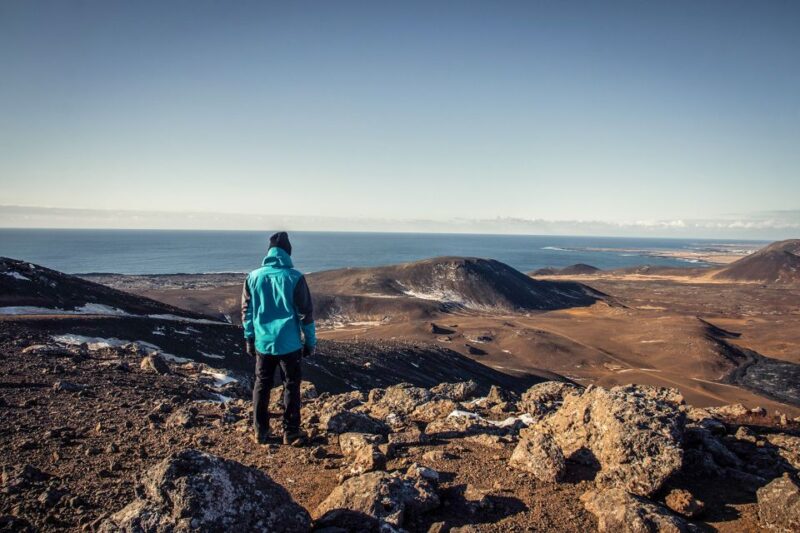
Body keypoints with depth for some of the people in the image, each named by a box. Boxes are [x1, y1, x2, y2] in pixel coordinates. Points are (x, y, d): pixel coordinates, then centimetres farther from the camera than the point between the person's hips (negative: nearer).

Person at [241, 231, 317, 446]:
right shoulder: (295, 278, -11)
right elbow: (306, 313, -7)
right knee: (291, 386, 9)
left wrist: (249, 339, 16)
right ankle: (291, 433, 13)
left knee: (262, 385, 15)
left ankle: (260, 431, 20)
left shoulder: (253, 277, -1)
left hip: (262, 342, 3)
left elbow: (246, 311, 6)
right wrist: (311, 340, 2)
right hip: (289, 343, -3)